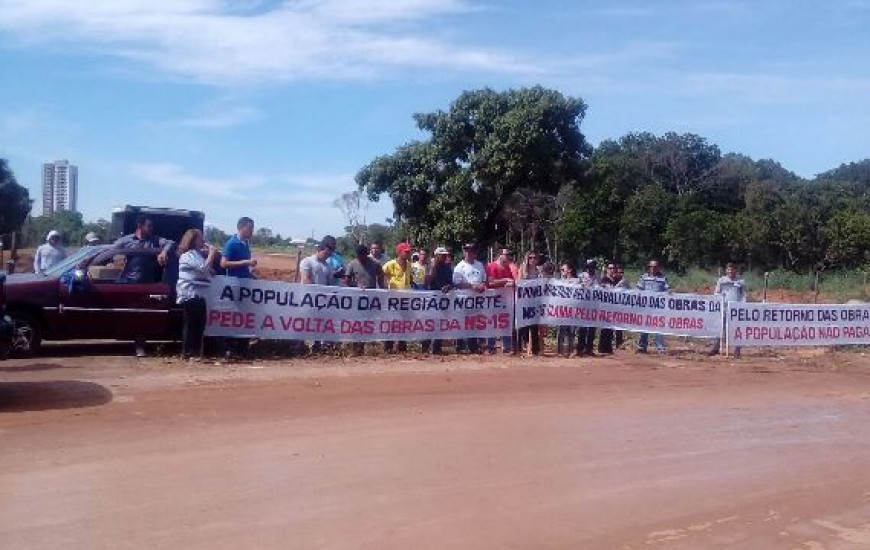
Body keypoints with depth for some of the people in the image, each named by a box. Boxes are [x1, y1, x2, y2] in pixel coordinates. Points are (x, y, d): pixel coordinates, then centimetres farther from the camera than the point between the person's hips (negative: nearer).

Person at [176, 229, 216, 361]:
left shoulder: (197, 253, 21)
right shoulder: (189, 255, -10)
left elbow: (209, 271, 25)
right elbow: (204, 268, -20)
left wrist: (209, 254, 14)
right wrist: (211, 254, -9)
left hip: (197, 294, 10)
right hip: (190, 294, -10)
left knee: (199, 322, 9)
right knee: (191, 323, -8)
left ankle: (196, 352, 16)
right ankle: (187, 353, -6)